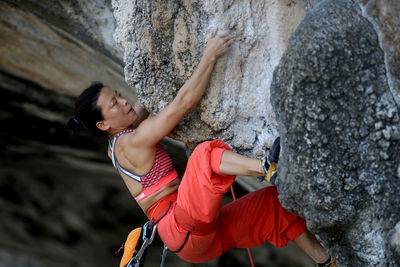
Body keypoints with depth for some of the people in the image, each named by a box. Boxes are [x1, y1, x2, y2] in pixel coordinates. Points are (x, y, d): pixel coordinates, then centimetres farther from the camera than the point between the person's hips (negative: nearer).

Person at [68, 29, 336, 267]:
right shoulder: (133, 142, -12)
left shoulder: (118, 145, 17)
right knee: (204, 154, -31)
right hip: (183, 231, -10)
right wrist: (210, 56, -18)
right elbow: (183, 103, -19)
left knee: (272, 200, 6)